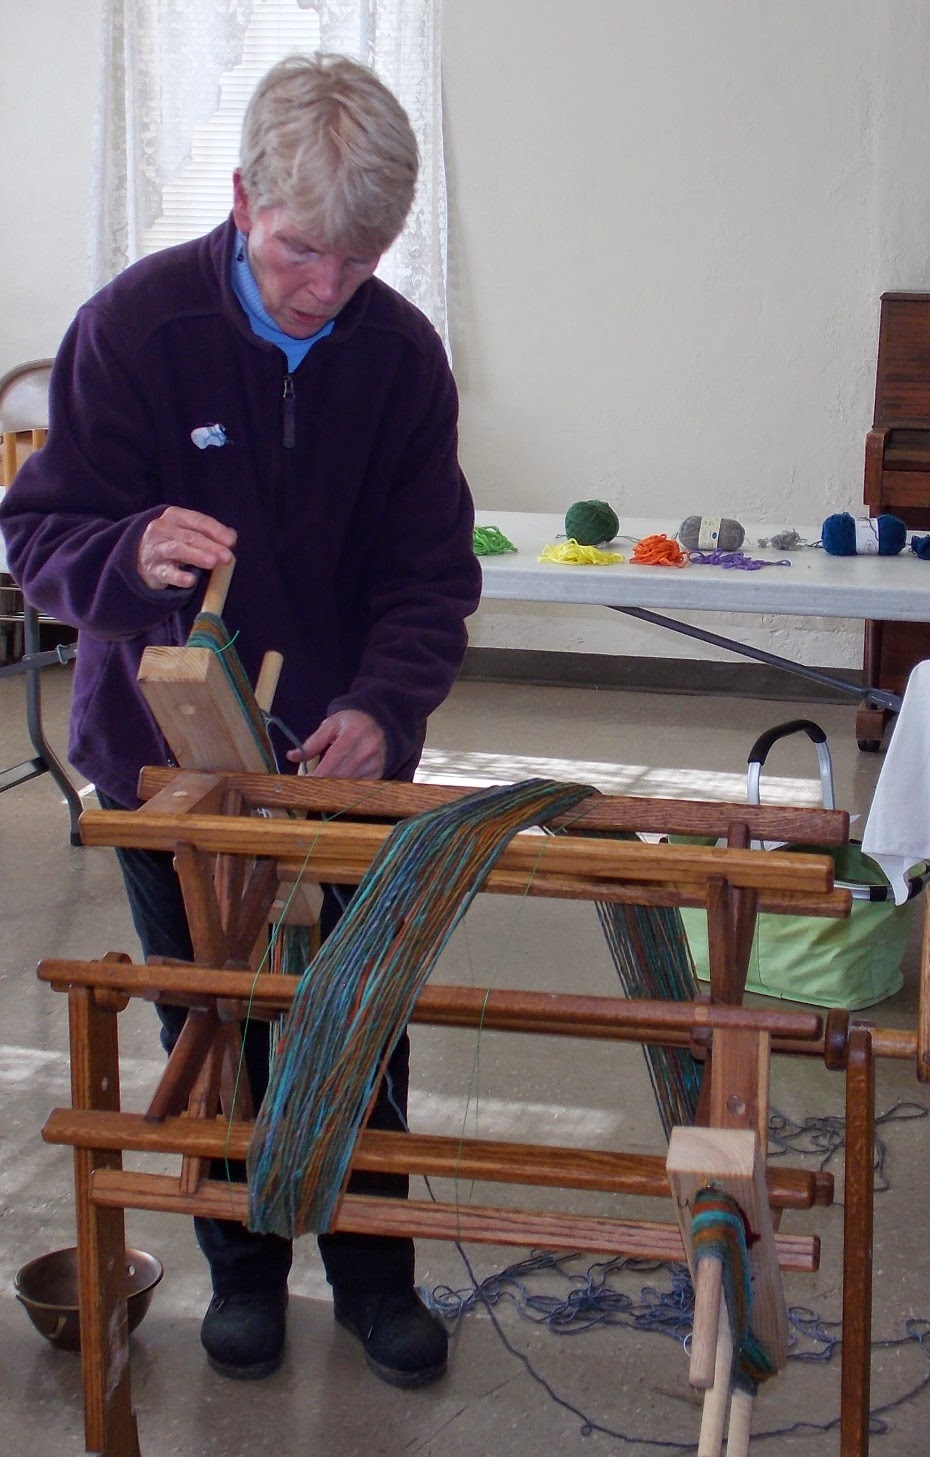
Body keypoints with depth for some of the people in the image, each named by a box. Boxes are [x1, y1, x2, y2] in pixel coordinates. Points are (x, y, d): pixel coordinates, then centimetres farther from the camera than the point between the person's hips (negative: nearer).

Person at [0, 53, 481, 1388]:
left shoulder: (401, 353, -8)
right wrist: (135, 554, -36)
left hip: (344, 748, 2)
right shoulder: (133, 326, -15)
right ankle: (244, 1268, 33)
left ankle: (374, 1272, 31)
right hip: (167, 746, -1)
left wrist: (380, 706, -24)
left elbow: (430, 573, -5)